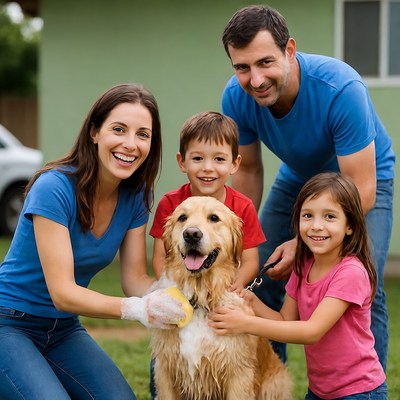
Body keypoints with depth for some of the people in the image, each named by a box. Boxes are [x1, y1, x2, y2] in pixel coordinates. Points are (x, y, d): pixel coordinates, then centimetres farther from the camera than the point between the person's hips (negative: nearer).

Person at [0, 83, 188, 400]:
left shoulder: (136, 195, -5)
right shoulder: (54, 187, -25)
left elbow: (135, 278, -5)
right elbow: (62, 292, -27)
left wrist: (172, 298, -27)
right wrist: (136, 308, -41)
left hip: (64, 328, 7)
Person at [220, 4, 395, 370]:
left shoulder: (342, 89, -38)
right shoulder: (236, 96, -23)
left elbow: (362, 192, -34)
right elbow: (249, 170, -6)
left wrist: (306, 242, -38)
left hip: (364, 178, -5)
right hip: (298, 177, 5)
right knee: (259, 282, 1)